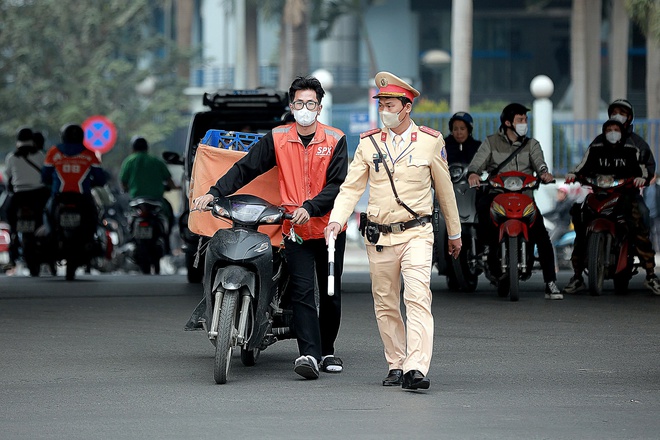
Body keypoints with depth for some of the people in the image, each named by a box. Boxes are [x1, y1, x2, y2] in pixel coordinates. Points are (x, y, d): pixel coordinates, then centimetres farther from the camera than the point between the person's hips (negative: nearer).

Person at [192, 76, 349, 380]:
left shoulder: (335, 140, 0)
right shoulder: (278, 138, 4)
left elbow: (337, 185, -7)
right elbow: (246, 168, 3)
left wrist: (310, 208, -21)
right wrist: (215, 193, -9)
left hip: (329, 228, 0)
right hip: (295, 230, 0)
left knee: (330, 295, 10)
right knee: (302, 292, -13)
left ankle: (327, 351, 24)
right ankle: (309, 354, -22)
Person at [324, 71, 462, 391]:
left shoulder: (431, 142, 2)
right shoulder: (368, 143, 6)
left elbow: (444, 190, 12)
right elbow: (351, 187, 2)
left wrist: (454, 233, 19)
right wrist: (336, 220, -16)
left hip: (416, 233, -3)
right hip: (379, 238, 3)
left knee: (418, 298, -18)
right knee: (385, 306, 7)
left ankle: (417, 369, -27)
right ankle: (396, 366, 18)